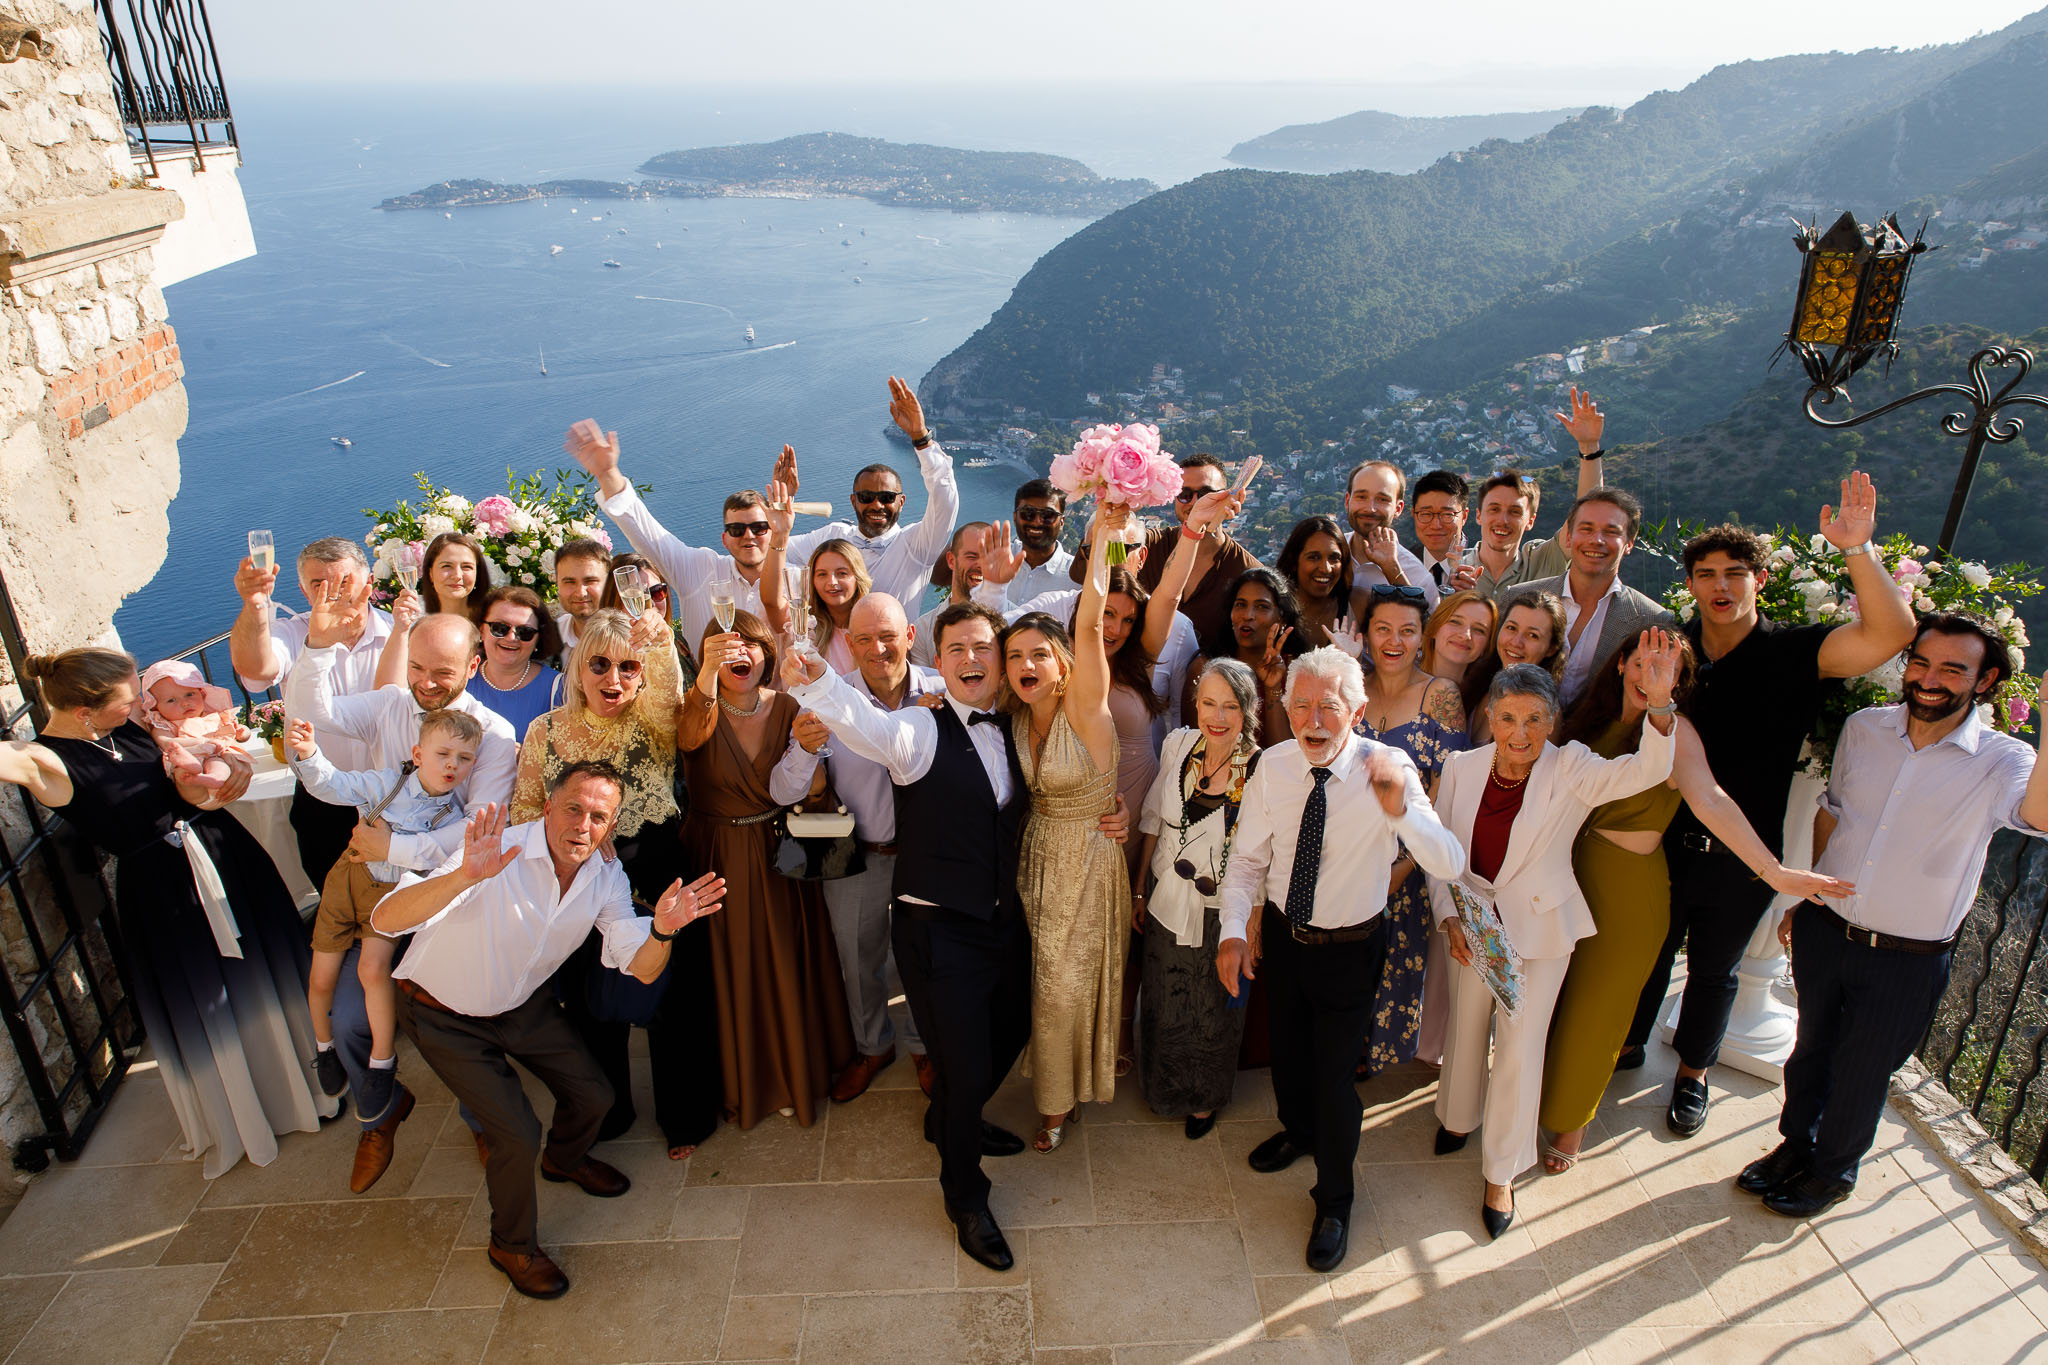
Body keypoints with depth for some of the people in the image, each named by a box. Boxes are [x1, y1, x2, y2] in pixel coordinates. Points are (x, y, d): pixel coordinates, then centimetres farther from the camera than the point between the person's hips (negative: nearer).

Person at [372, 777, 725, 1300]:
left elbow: (642, 969, -17)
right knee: (518, 1134, -10)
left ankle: (564, 1160, 45)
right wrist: (466, 876, -63)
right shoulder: (499, 856, -35)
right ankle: (512, 1245, 20)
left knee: (594, 1096, 8)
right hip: (446, 1016, -5)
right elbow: (385, 920, -45)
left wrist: (663, 929, -40)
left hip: (525, 1003, 5)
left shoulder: (606, 878, -16)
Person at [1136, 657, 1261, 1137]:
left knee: (1213, 1012, 20)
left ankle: (1205, 1099, 49)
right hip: (1169, 903, 3)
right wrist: (1139, 889, 9)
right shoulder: (1179, 744, -8)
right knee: (1164, 1006, 23)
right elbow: (1154, 821, 3)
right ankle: (1162, 1089, 52)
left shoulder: (1263, 769, -21)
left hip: (1223, 913, -3)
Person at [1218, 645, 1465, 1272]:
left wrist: (1398, 808, -48)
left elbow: (1449, 864, -30)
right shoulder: (1273, 765, -14)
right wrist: (1233, 931, -18)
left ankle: (1334, 1202, 35)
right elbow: (1247, 858, -4)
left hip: (1350, 949, -3)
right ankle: (1298, 1131, 59)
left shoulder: (1388, 769, -23)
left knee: (1334, 1075, 7)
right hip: (1282, 935, 3)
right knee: (1287, 1050, 25)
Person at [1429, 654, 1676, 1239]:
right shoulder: (1461, 768, -9)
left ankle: (1501, 1174, 27)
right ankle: (1458, 1118, 51)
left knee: (1520, 1050, 7)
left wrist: (1661, 704, -50)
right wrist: (1449, 916, -9)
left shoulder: (1571, 770, -16)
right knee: (1466, 1029, 20)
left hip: (1540, 930, -2)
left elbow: (1645, 771, -34)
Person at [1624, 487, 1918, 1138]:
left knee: (1713, 971, 18)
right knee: (1646, 953, 19)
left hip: (1741, 859, -1)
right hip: (1664, 841, 2)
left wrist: (1858, 550, -37)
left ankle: (1693, 1072, 41)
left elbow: (1891, 632, -29)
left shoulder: (1792, 653, -11)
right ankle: (1628, 1043, 44)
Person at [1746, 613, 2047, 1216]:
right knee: (1810, 1048, 22)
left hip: (1907, 961, -3)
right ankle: (1795, 1144, 47)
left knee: (1861, 1075, 16)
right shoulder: (1863, 729, -3)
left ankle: (1833, 1170, 42)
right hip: (1824, 931, 3)